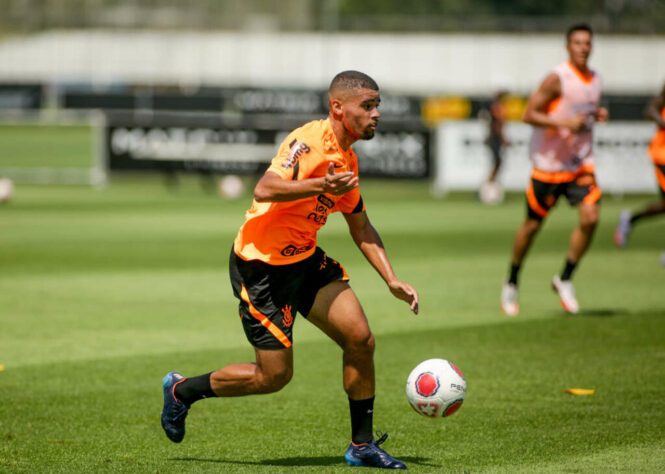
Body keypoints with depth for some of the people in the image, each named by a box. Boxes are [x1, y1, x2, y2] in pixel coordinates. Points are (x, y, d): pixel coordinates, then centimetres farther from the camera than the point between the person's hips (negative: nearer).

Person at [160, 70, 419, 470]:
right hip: (261, 265, -8)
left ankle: (362, 445, 8)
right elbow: (265, 189, -34)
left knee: (361, 339, -5)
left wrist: (392, 280, 11)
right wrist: (320, 186, -47)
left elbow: (362, 229, 20)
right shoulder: (309, 141, -20)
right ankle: (182, 390, 20)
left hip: (305, 259, 8)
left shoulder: (348, 161, 9)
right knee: (274, 376, -3)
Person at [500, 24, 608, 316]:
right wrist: (564, 123, -25)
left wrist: (597, 115, 3)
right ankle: (512, 283, 24)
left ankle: (565, 280, 4)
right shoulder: (558, 79, -14)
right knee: (533, 225, 4)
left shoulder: (595, 80, 7)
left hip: (581, 163, 5)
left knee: (590, 218, -13)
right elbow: (529, 114, -16)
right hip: (549, 162, -5)